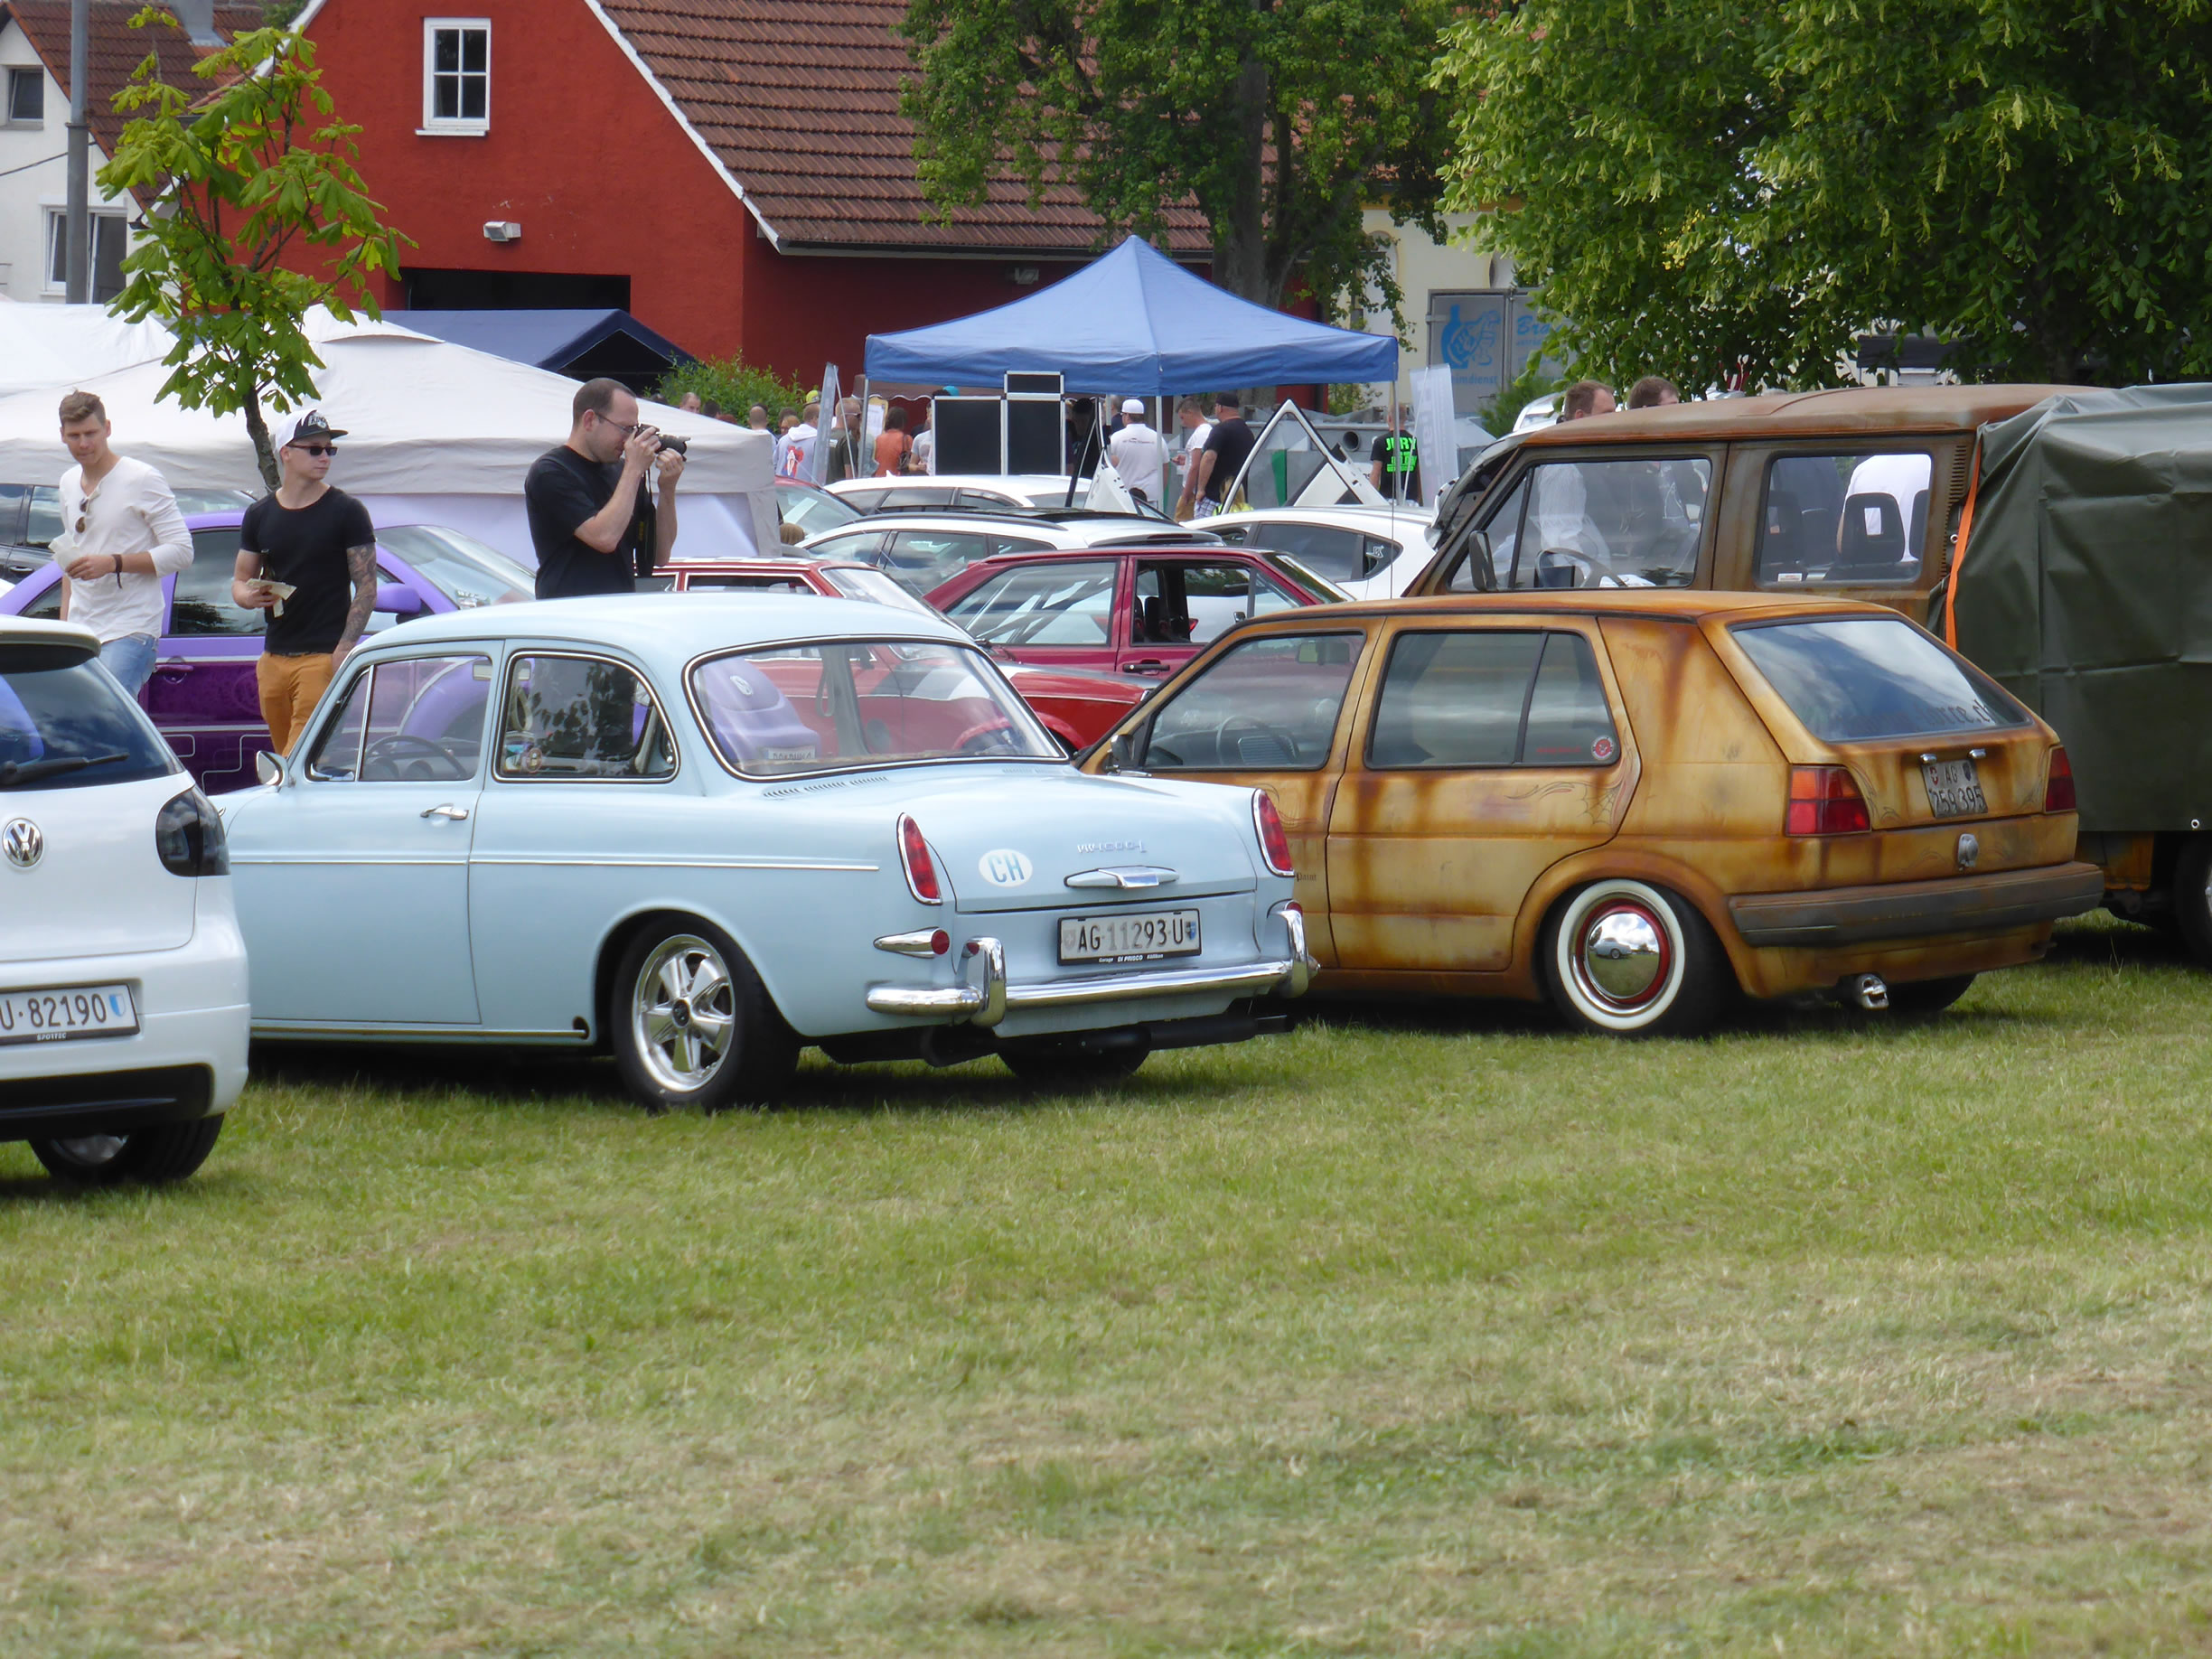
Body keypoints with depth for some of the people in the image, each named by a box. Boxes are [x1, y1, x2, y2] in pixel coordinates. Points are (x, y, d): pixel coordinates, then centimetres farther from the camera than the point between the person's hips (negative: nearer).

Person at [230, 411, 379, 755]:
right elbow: (239, 581, 19)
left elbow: (367, 588, -2)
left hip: (323, 657, -5)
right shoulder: (260, 515, 13)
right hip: (274, 658, 5)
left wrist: (344, 650, -14)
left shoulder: (347, 512, 0)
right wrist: (250, 596, -7)